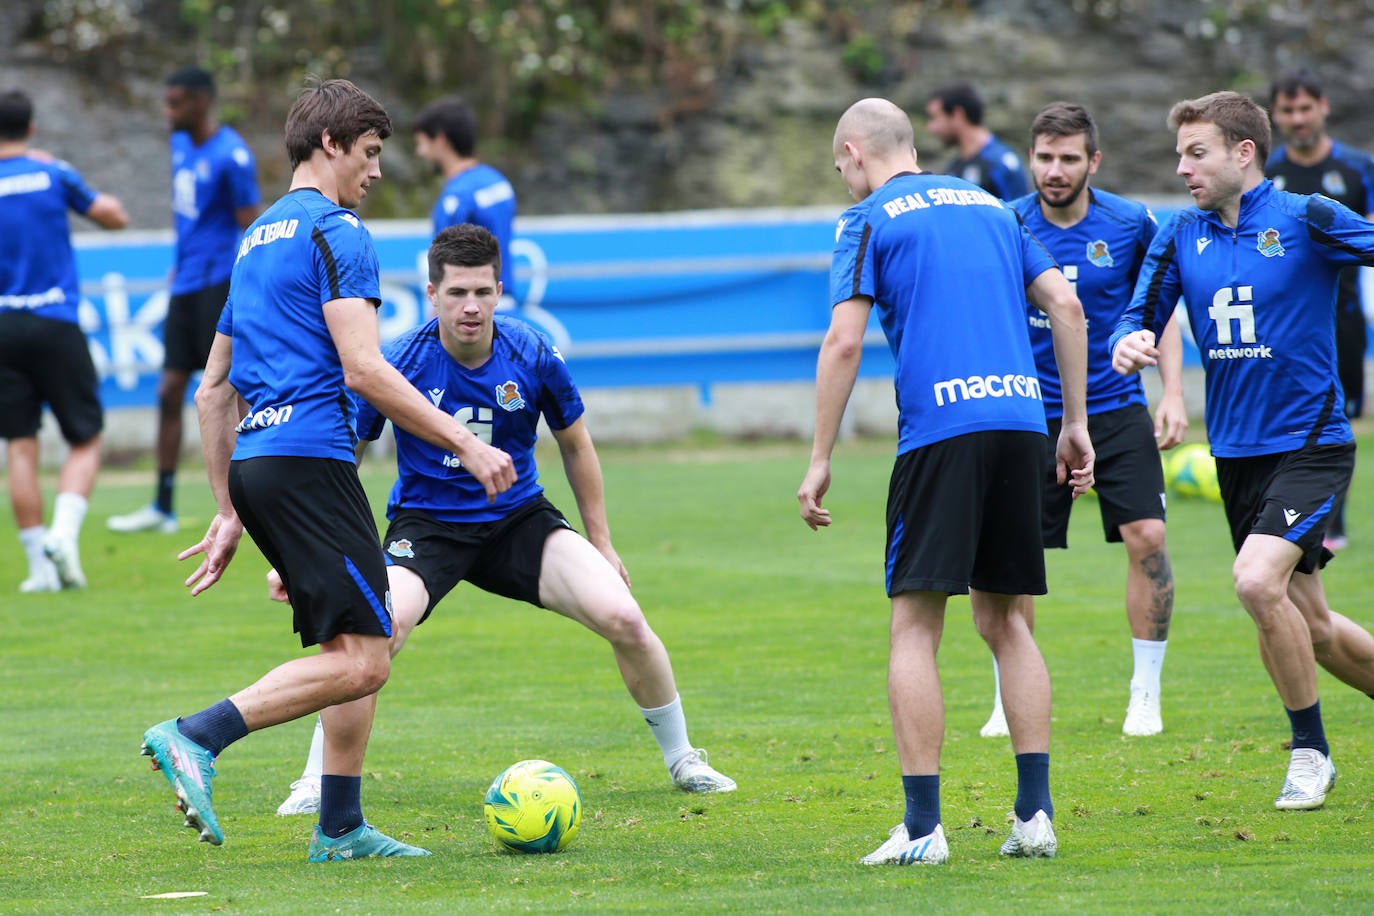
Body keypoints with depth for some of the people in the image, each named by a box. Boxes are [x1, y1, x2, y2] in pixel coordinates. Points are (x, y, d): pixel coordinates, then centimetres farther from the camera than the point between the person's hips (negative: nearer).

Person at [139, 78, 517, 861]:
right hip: (309, 456, -10)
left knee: (369, 644, 14)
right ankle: (197, 737, -22)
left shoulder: (257, 239, 23)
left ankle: (341, 829, 10)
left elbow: (213, 390, 24)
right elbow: (363, 369, -15)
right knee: (360, 658, -12)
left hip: (253, 464, 10)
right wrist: (466, 443, -11)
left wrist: (230, 510, 26)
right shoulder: (336, 232, -4)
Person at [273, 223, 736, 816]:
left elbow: (575, 444, 6)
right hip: (425, 523, -2)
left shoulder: (533, 357, -12)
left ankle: (680, 759, 10)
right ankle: (317, 780, -15)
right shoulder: (401, 365, -17)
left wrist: (601, 543, 11)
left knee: (623, 618, -15)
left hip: (519, 520, 2)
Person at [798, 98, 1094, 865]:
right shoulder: (990, 206, 21)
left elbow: (844, 342, -5)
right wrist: (1077, 422, 18)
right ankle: (1036, 814, 7)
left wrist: (821, 459, -2)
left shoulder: (870, 220, 5)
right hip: (1020, 420, 5)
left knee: (915, 626, -1)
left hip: (939, 427, -5)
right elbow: (1067, 306, 15)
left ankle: (923, 828, -6)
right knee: (1006, 620, 14)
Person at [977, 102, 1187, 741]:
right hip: (1032, 415, 0)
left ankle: (1145, 694, 1)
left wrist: (1173, 395, -1)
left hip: (1116, 407, 0)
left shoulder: (1130, 225, -4)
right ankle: (1010, 701, 13)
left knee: (1147, 537, -13)